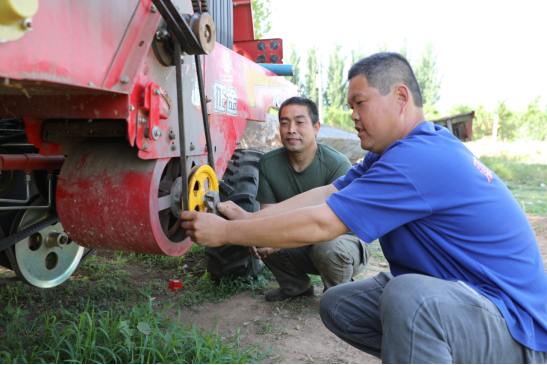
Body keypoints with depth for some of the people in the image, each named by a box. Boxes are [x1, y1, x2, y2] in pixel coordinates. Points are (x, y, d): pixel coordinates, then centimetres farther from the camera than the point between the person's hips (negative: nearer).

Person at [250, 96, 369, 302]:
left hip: (342, 240, -4)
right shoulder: (269, 163, -8)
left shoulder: (338, 165, -24)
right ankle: (296, 287, 10)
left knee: (329, 248, -36)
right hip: (301, 248, 5)